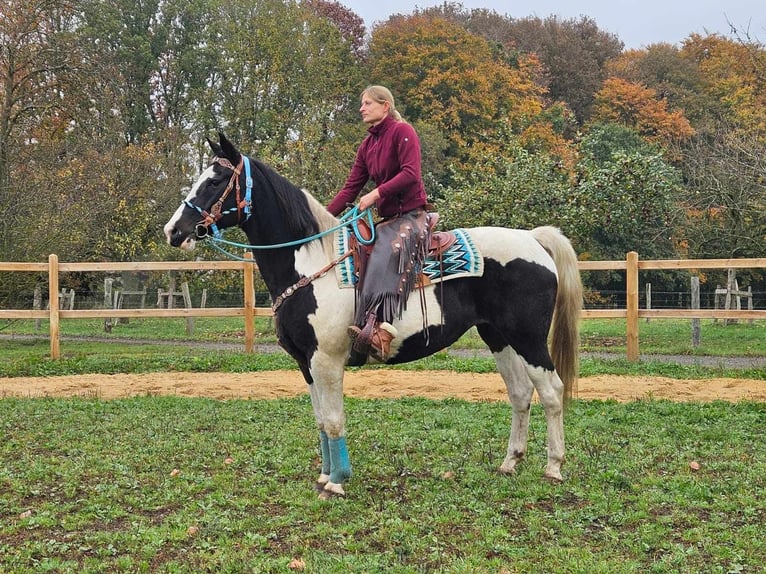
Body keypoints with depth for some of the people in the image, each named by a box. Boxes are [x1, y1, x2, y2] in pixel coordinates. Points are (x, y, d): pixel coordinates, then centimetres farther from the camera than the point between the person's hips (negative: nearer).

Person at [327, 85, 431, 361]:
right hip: (387, 218, 9)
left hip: (411, 215, -9)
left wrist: (376, 194, -22)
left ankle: (382, 329, -49)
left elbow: (411, 174, -18)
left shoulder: (402, 131, -4)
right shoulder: (367, 145, 17)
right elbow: (350, 188, 14)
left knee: (390, 251, -35)